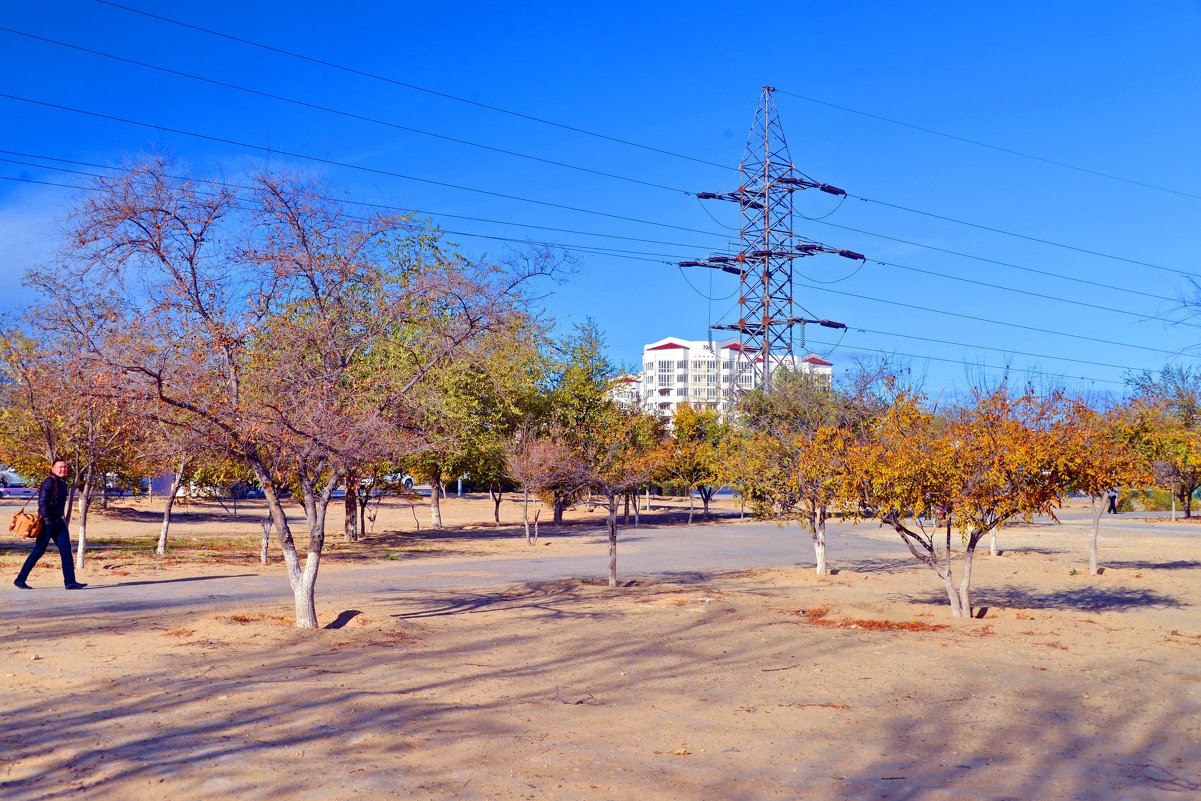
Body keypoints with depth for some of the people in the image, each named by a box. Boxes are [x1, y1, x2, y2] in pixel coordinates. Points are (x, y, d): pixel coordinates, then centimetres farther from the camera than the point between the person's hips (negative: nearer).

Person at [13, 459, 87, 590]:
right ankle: (20, 579, 11)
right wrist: (47, 521, -20)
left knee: (66, 550, 0)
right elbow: (42, 502, -19)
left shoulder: (62, 483, 13)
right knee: (38, 551, -2)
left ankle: (70, 582, -2)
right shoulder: (49, 482, -13)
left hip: (59, 521, 8)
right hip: (47, 522, -8)